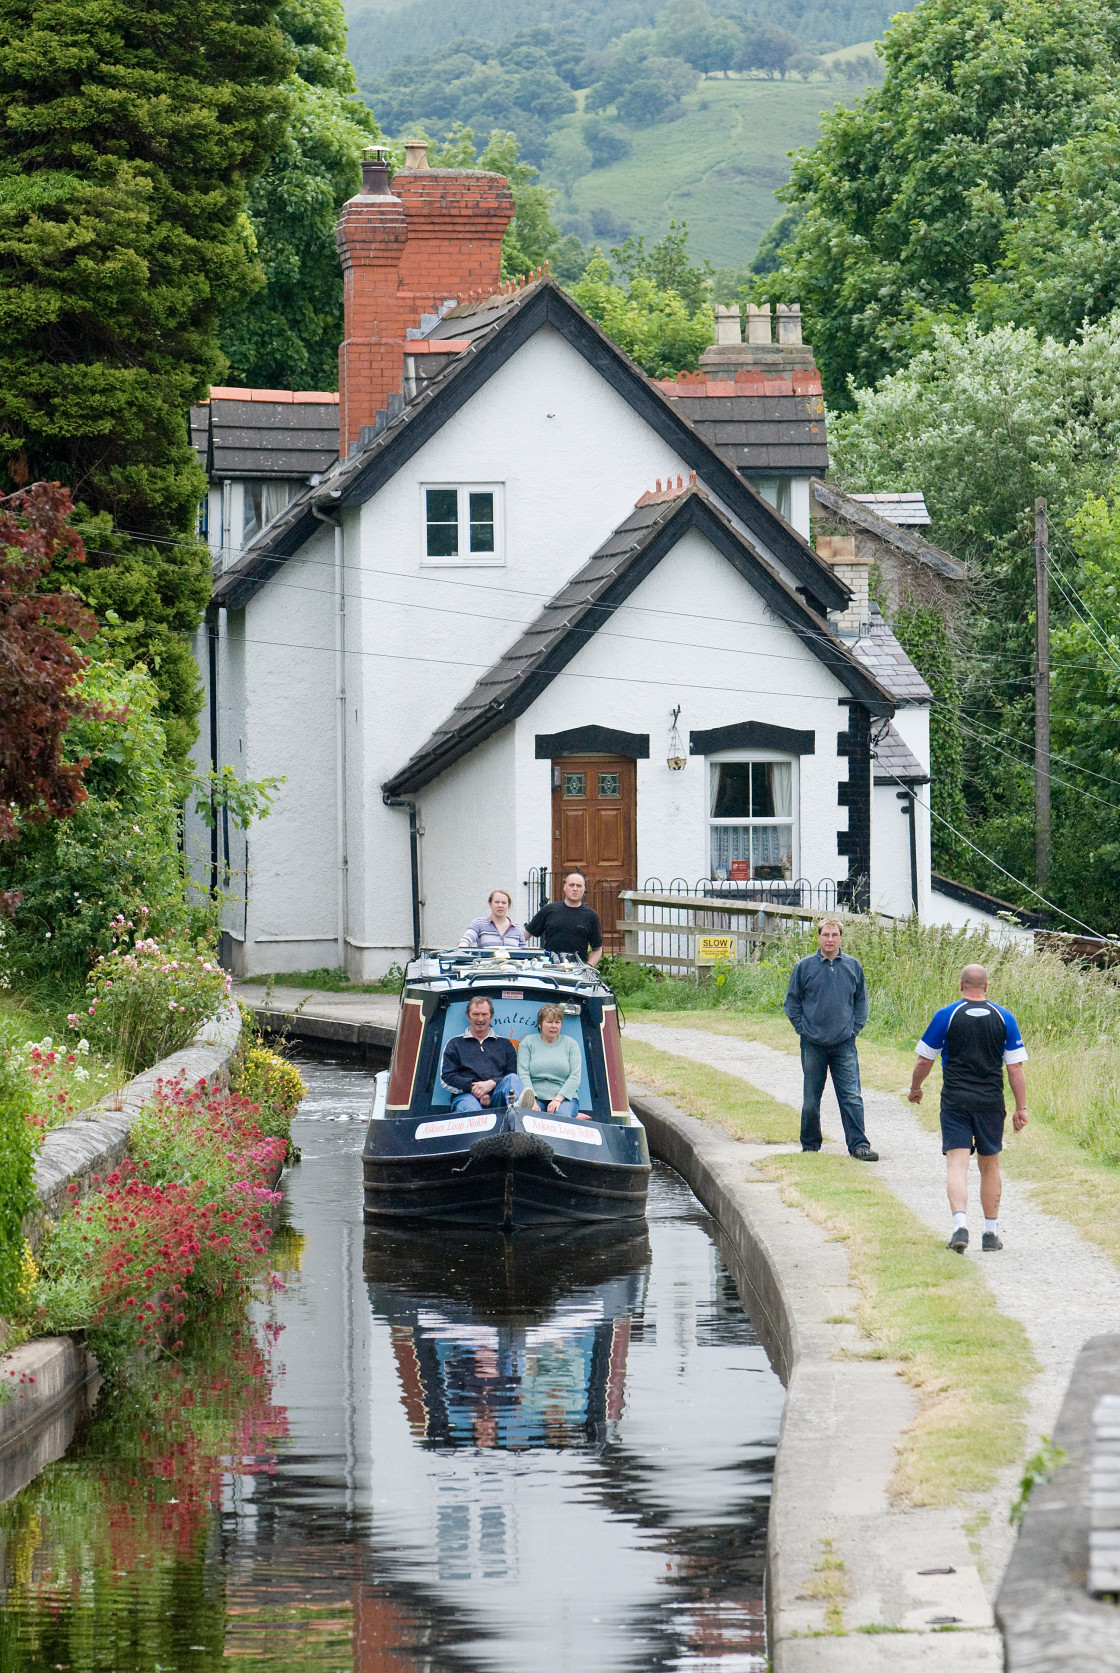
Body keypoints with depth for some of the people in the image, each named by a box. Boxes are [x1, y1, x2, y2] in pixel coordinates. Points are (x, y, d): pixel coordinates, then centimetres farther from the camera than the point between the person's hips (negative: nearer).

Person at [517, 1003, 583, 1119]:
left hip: (564, 1097, 0)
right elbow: (523, 1074, 1)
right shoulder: (528, 1043, 12)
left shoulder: (570, 1044, 14)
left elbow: (575, 1076, 3)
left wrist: (558, 1099, -12)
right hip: (536, 1096, 0)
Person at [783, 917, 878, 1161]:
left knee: (852, 1096, -7)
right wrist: (803, 1029, -1)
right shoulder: (804, 967, 2)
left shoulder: (853, 967, 7)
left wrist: (854, 1029, 5)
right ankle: (810, 1146, 18)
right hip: (813, 1045, 0)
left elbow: (861, 1002, 16)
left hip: (844, 1044, 0)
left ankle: (858, 1144, -7)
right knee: (811, 1099, 7)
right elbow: (792, 1002, 8)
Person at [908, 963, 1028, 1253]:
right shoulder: (1004, 1018, 2)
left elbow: (924, 1060, 3)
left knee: (956, 1165, -6)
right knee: (990, 1167, 14)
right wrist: (1021, 1107, 6)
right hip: (991, 1103, 2)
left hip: (955, 1101, -2)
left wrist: (915, 1088, 21)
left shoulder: (946, 1016, -2)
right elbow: (1016, 1068, 1)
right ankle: (991, 1233, 19)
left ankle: (960, 1225, -26)